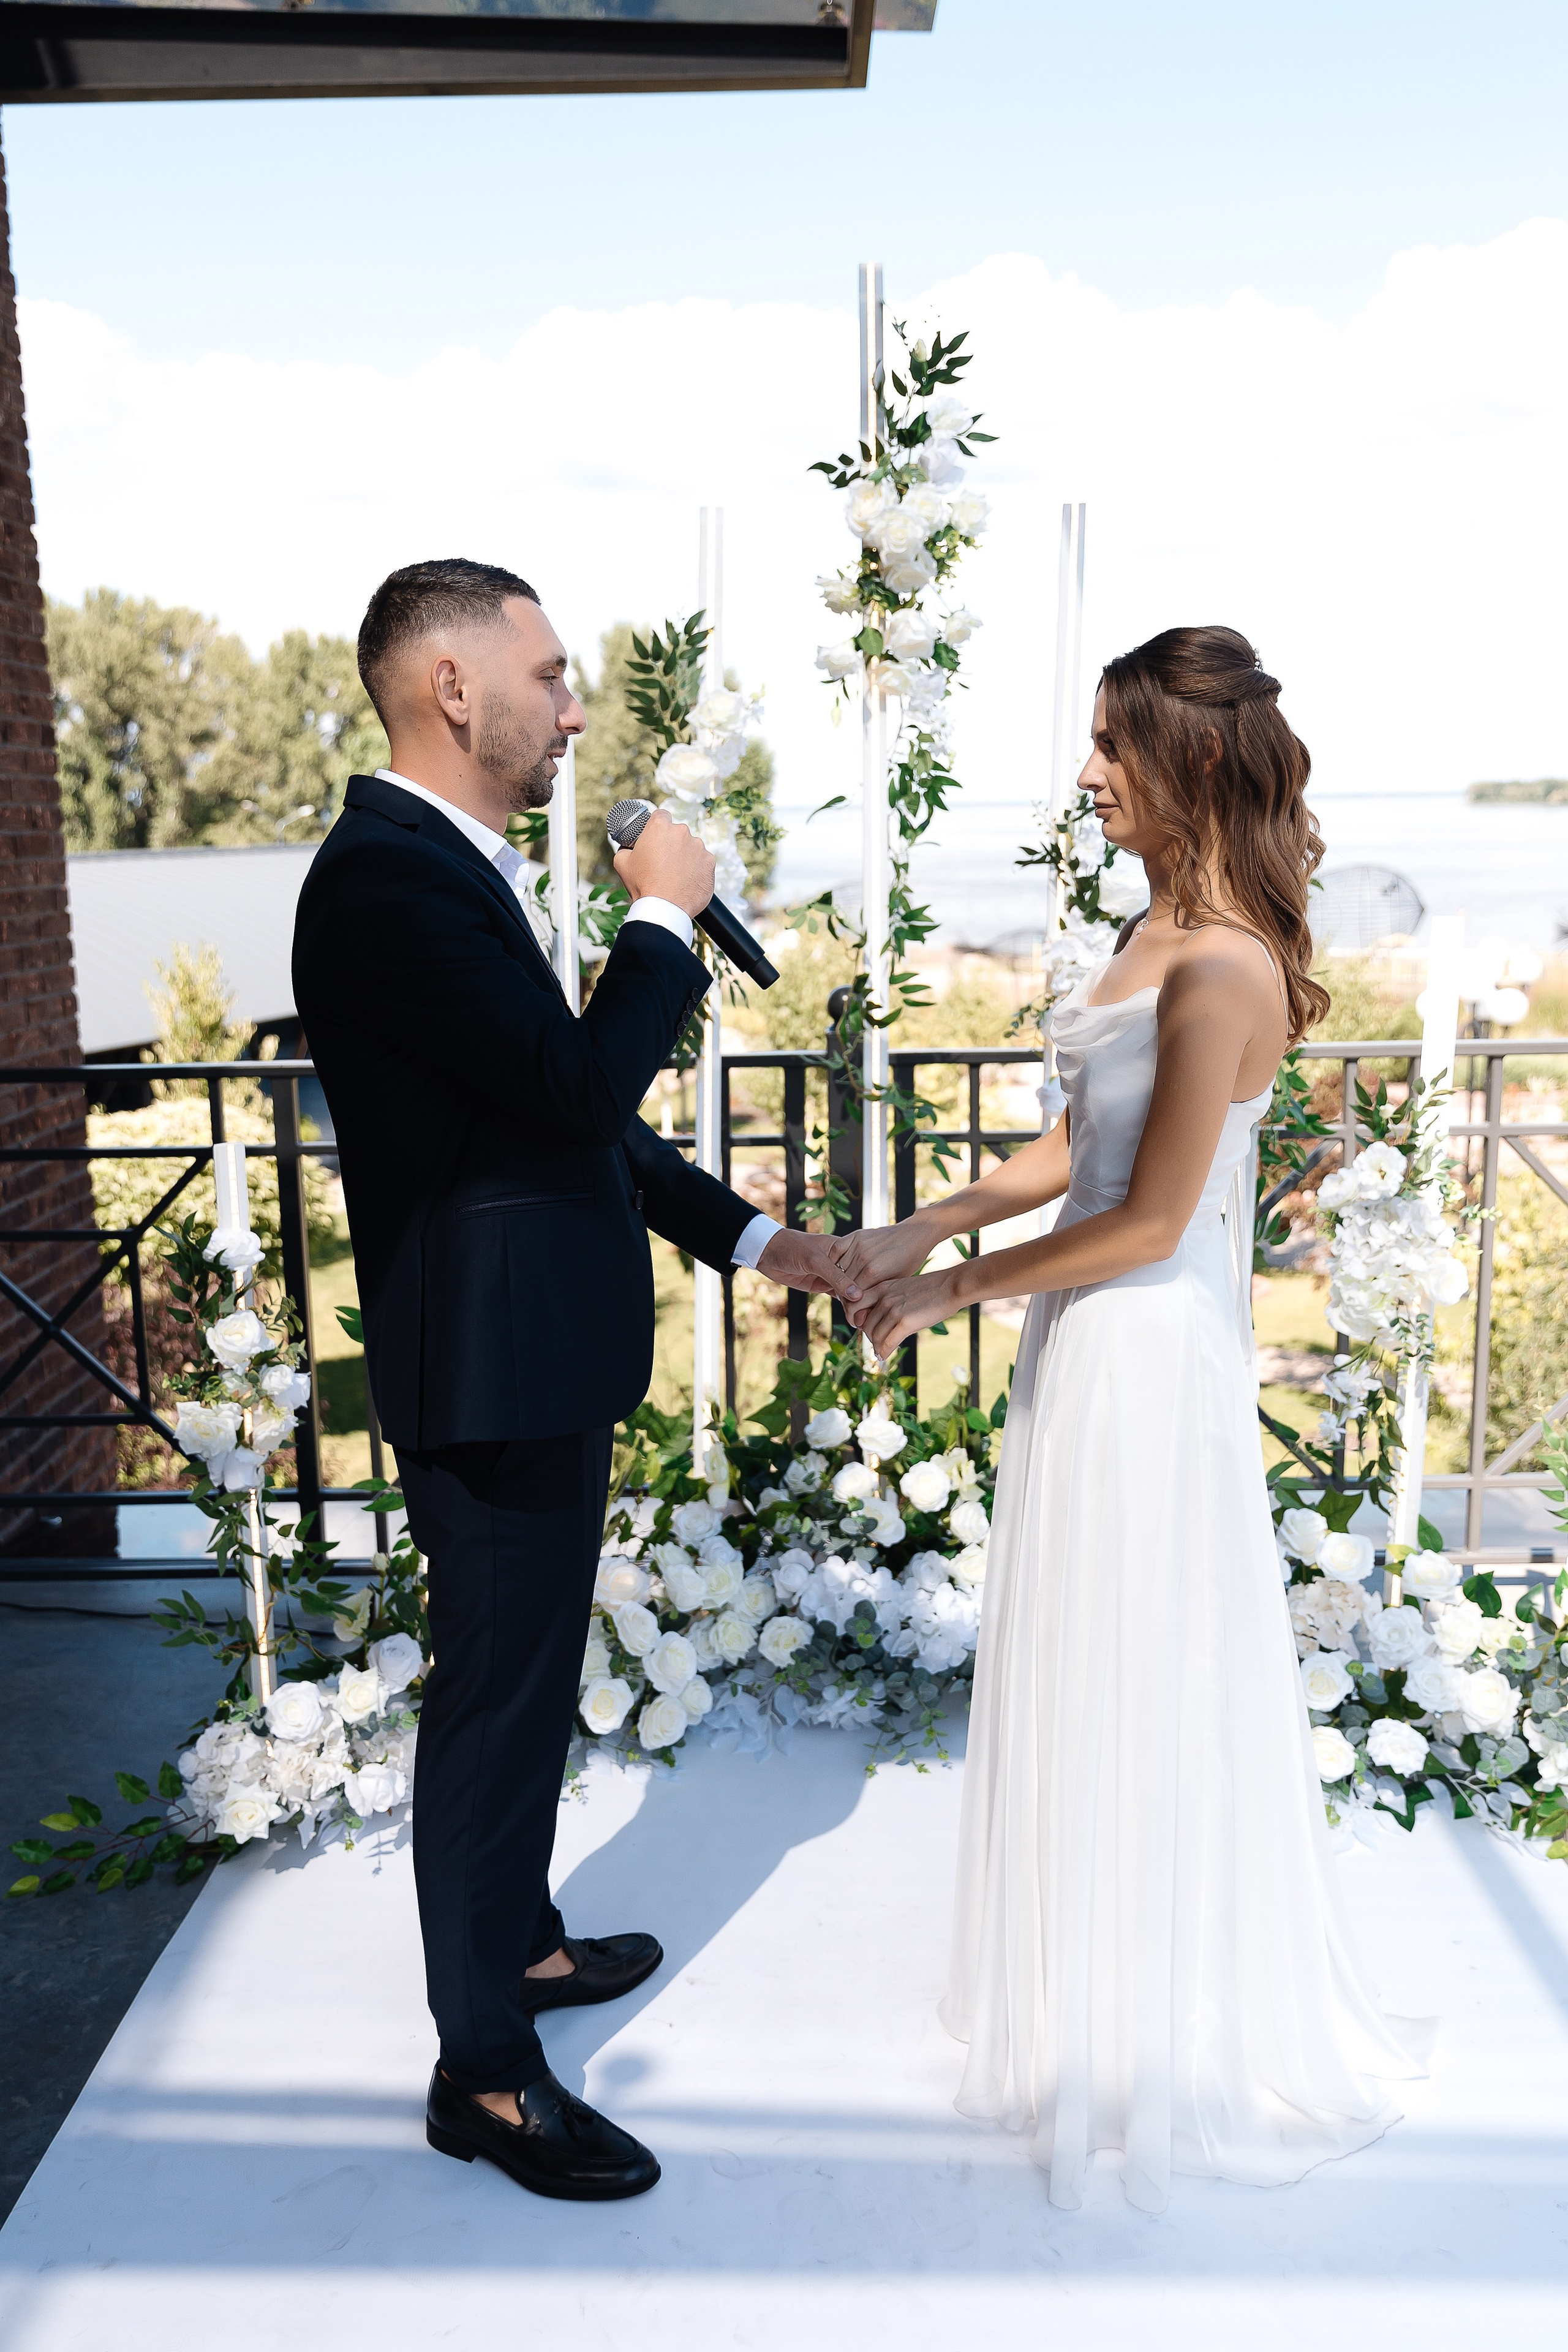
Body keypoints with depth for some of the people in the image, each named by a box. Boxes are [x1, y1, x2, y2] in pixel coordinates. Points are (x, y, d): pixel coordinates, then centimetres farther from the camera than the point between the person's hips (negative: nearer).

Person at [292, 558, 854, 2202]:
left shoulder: (449, 868, 11)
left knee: (529, 1680, 23)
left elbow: (577, 1120, 15)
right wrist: (664, 916, -12)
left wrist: (751, 1237, 15)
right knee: (494, 1700, 4)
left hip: (538, 1363, 10)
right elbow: (586, 1088, -28)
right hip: (490, 1375, -10)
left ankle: (519, 1939, 44)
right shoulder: (386, 878, -21)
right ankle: (485, 2070, 23)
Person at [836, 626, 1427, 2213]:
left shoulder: (1225, 970, -23)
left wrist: (952, 1290, -12)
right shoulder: (1162, 931, 7)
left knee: (1139, 1681, 8)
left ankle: (1168, 2031, 32)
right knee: (1090, 1667, 21)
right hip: (1096, 1344, 9)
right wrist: (927, 1226, 5)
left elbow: (1146, 1222, -22)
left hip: (1147, 1354, -9)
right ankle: (1103, 1976, 43)